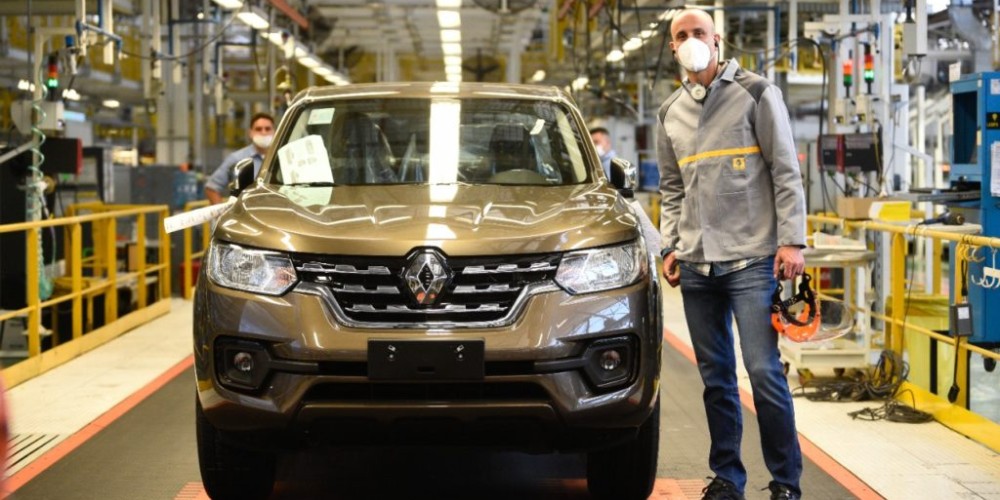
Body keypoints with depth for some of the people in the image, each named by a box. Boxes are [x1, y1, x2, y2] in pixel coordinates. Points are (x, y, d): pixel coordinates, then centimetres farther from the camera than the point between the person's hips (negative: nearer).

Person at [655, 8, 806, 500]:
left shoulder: (755, 93, 1)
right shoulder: (670, 113, 15)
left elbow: (785, 171, -2)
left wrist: (791, 240, -9)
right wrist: (670, 245, 10)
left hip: (751, 259, -5)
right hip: (696, 264, 5)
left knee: (764, 371, -9)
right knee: (715, 376, 8)